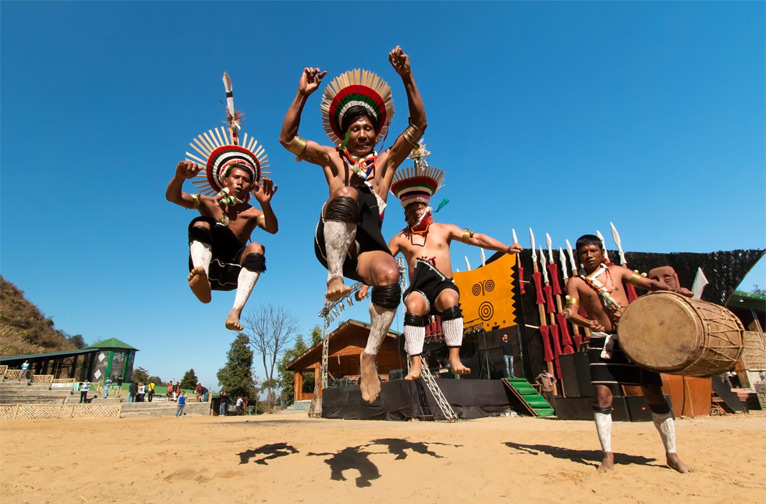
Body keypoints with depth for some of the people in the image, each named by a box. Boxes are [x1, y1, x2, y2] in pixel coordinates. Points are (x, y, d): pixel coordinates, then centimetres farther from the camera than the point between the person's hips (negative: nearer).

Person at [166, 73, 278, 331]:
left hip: (232, 274, 0)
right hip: (207, 267, 1)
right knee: (200, 224, -18)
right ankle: (201, 277, -46)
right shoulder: (208, 203, 5)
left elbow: (273, 229, -19)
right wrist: (180, 177, -33)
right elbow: (172, 196, -11)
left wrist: (265, 205, -39)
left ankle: (235, 311, -39)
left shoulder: (251, 213, 2)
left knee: (256, 248, -26)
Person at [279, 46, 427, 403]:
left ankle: (369, 357, -17)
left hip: (368, 246, 1)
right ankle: (334, 277, -35)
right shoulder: (332, 158, 24)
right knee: (347, 193, -30)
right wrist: (302, 95, 7)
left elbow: (418, 125, 15)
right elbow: (287, 138, 16)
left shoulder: (385, 161, 23)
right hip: (332, 242, -1)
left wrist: (406, 78, 5)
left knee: (389, 275, -32)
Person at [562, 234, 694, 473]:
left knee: (653, 392, 4)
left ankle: (672, 454, 21)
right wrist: (588, 323, -28)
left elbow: (649, 283, 11)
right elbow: (571, 312, -9)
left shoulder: (616, 271, 10)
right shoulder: (575, 282, 1)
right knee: (602, 395, -8)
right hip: (602, 340, -2)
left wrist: (673, 289, -8)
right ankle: (608, 455, 5)